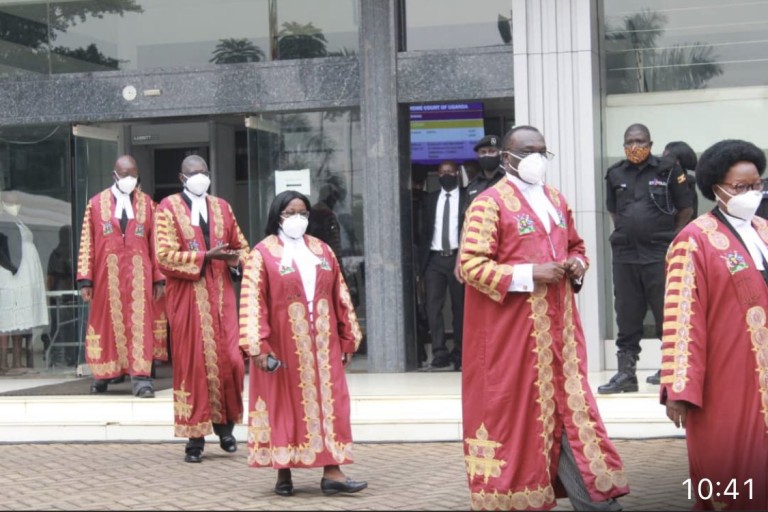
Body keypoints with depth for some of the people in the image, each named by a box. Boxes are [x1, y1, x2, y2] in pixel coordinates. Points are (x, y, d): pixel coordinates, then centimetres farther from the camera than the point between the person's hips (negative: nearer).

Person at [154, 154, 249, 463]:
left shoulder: (222, 207, 14)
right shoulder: (168, 208, 1)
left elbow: (241, 246, 18)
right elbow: (164, 254, -9)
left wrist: (236, 260, -6)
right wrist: (206, 256, -18)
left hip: (220, 294, 3)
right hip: (187, 296, -3)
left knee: (230, 359, -4)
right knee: (192, 363, -2)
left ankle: (225, 425, 14)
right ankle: (195, 436, 5)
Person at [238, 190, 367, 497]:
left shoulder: (322, 250, 10)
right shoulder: (263, 253, -4)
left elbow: (339, 297, 11)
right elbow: (252, 302, -10)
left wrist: (348, 338, 8)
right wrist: (257, 345, -18)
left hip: (322, 343, 4)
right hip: (282, 345, -4)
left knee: (328, 402, 0)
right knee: (284, 404, 3)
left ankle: (332, 473, 0)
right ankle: (283, 474, 12)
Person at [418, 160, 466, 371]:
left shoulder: (467, 198, 2)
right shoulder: (430, 199, 13)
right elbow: (425, 230, 13)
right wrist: (421, 260, 6)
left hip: (457, 258, -3)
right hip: (434, 259, 3)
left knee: (460, 307, 3)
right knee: (433, 306, -6)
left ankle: (458, 354, 10)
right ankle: (440, 354, -5)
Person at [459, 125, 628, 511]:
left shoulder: (556, 200, 14)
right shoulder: (490, 203, -9)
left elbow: (576, 246, 26)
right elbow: (471, 265, -14)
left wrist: (577, 264, 1)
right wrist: (530, 274, -19)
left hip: (557, 324, 6)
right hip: (512, 328, -6)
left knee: (570, 404, 5)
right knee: (515, 408, 0)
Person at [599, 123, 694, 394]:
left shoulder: (668, 170, -2)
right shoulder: (615, 174, 9)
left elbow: (685, 209, 2)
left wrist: (670, 239, 1)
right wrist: (625, 235, 12)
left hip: (660, 256, -4)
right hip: (625, 256, 4)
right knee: (626, 316, 7)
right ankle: (626, 374, 14)